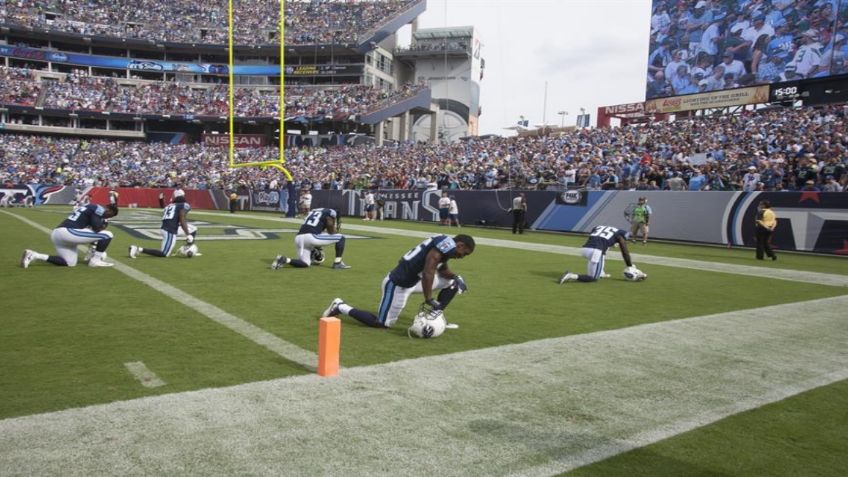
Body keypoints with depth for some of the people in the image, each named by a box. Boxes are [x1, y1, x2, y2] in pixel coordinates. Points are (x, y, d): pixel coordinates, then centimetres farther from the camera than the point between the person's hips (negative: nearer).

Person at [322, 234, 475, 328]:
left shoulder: (445, 245, 7)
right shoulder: (448, 244, -22)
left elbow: (442, 269, 23)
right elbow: (427, 273, -29)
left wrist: (456, 277, 6)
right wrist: (429, 300, -24)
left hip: (412, 280, 10)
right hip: (398, 284, -10)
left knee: (452, 282, 12)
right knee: (383, 323, 2)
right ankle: (340, 307, 12)